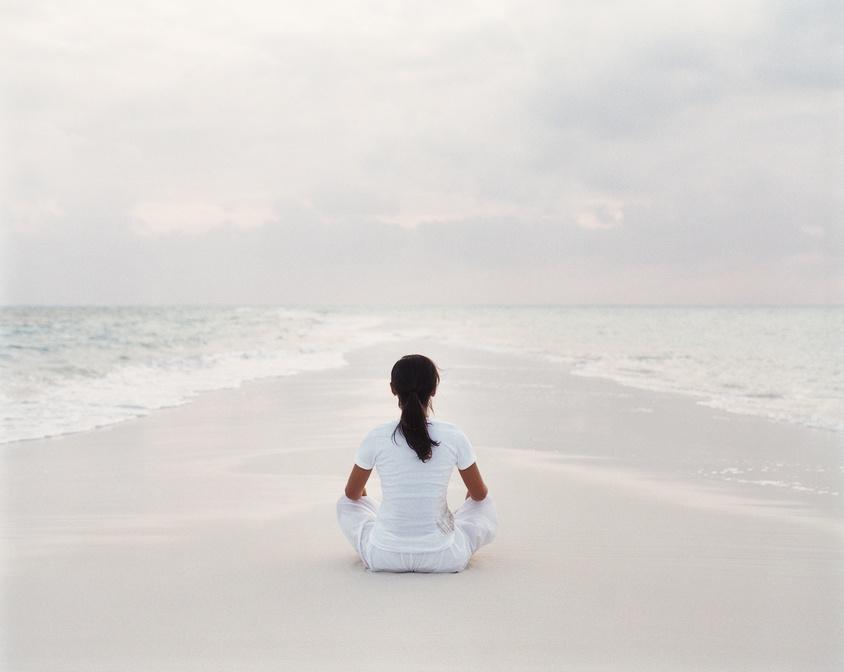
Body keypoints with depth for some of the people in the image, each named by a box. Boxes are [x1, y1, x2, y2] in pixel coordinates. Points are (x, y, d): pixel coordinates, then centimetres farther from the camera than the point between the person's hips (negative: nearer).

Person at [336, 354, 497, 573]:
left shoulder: (376, 438, -8)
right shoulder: (453, 436, -8)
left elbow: (352, 494, 10)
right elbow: (479, 494, 8)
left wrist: (364, 494, 34)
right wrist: (472, 494, 32)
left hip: (384, 557, 0)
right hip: (444, 559, 0)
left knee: (346, 503, 28)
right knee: (485, 504, 25)